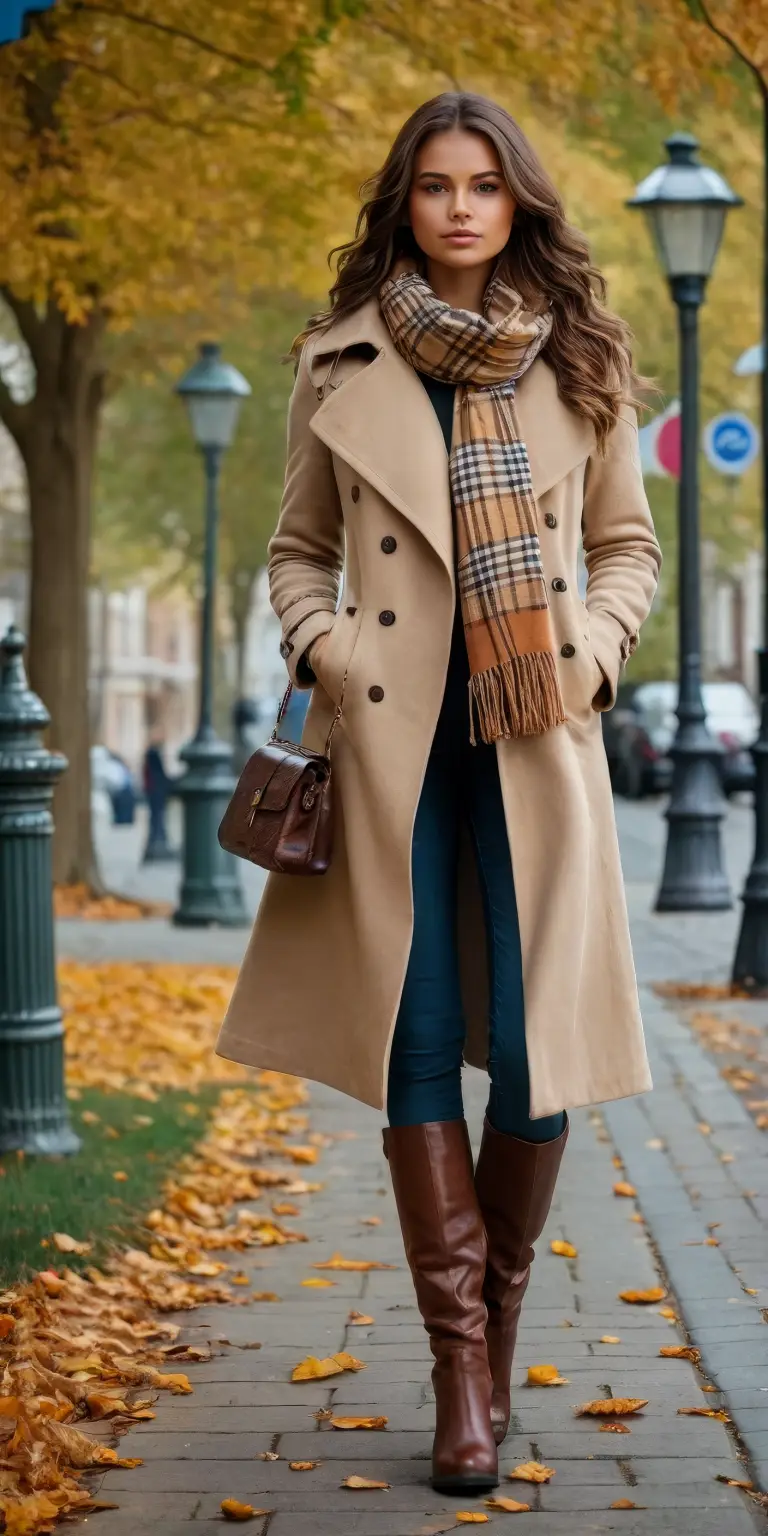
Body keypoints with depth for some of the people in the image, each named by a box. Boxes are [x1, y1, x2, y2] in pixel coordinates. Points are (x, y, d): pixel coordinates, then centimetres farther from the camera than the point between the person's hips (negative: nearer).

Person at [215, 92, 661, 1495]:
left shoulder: (580, 360, 8)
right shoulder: (340, 363, 8)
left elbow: (628, 546, 15)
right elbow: (297, 553, 15)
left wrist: (593, 656, -2)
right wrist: (326, 655, -3)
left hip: (535, 740, 0)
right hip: (393, 736, 0)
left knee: (537, 1044, -3)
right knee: (418, 1038, -4)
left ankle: (500, 1317, 18)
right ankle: (462, 1365, 3)